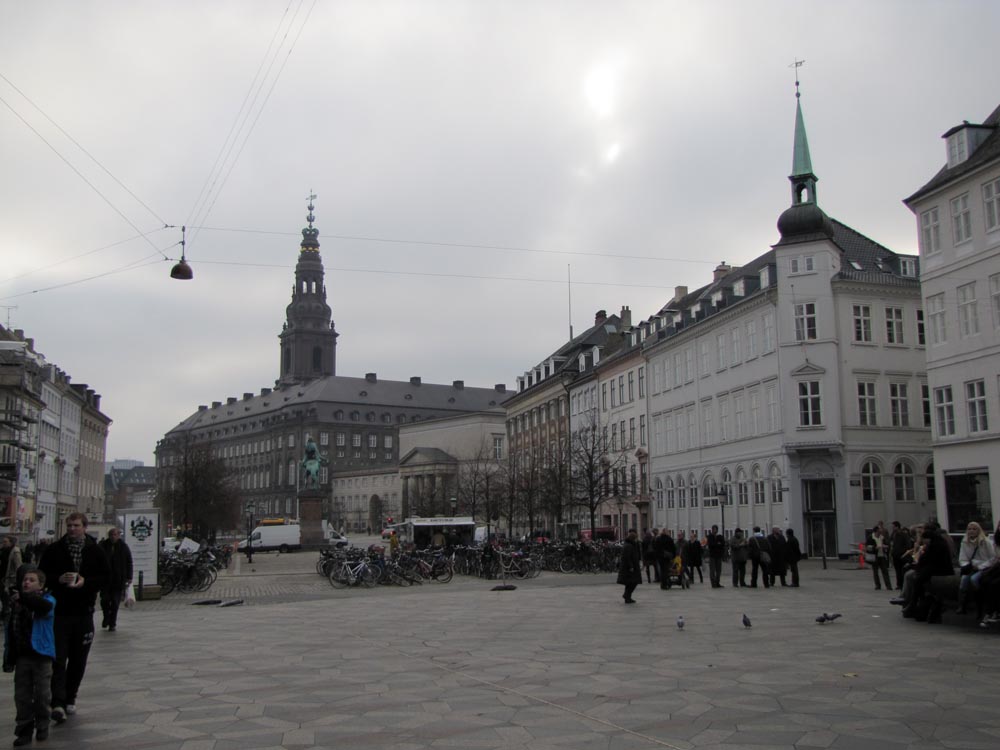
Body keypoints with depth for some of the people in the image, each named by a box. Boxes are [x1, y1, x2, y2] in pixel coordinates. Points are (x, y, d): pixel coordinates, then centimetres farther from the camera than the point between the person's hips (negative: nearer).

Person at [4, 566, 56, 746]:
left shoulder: (47, 600, -7)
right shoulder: (16, 603, 4)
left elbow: (45, 606, -34)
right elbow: (11, 631, 9)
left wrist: (22, 597, -39)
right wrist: (9, 658, 8)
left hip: (42, 656, -4)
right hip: (22, 656, 4)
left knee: (42, 694, 7)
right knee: (22, 696, 6)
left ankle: (42, 727, 23)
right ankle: (24, 731, 14)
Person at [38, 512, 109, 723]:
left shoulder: (95, 551, 3)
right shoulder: (55, 550, 1)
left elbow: (105, 577, 4)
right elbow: (42, 574, 3)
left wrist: (86, 582, -13)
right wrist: (59, 579, -16)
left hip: (84, 612, 2)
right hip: (59, 612, -2)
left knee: (78, 660, 10)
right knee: (58, 659, -8)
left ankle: (69, 698, 24)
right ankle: (58, 703, -11)